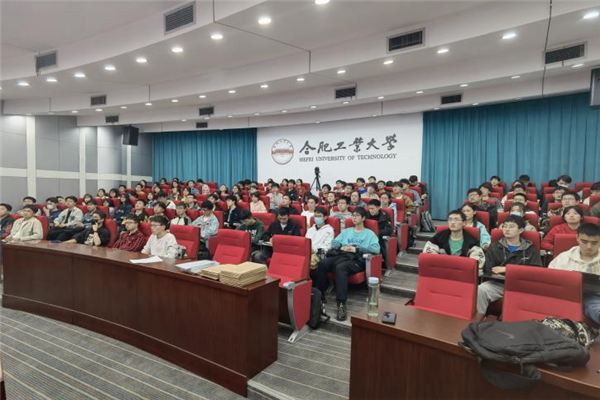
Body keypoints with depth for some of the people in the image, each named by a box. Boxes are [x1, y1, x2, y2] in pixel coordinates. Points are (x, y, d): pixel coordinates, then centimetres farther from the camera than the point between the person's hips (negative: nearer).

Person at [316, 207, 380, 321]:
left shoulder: (369, 233, 15)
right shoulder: (347, 231, 30)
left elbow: (376, 249, -4)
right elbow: (334, 242, 18)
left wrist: (356, 249, -10)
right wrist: (342, 247, -4)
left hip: (357, 260, -4)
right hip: (341, 255, 4)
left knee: (340, 268, -39)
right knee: (322, 263, -28)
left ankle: (341, 304, -39)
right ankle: (320, 295, -18)